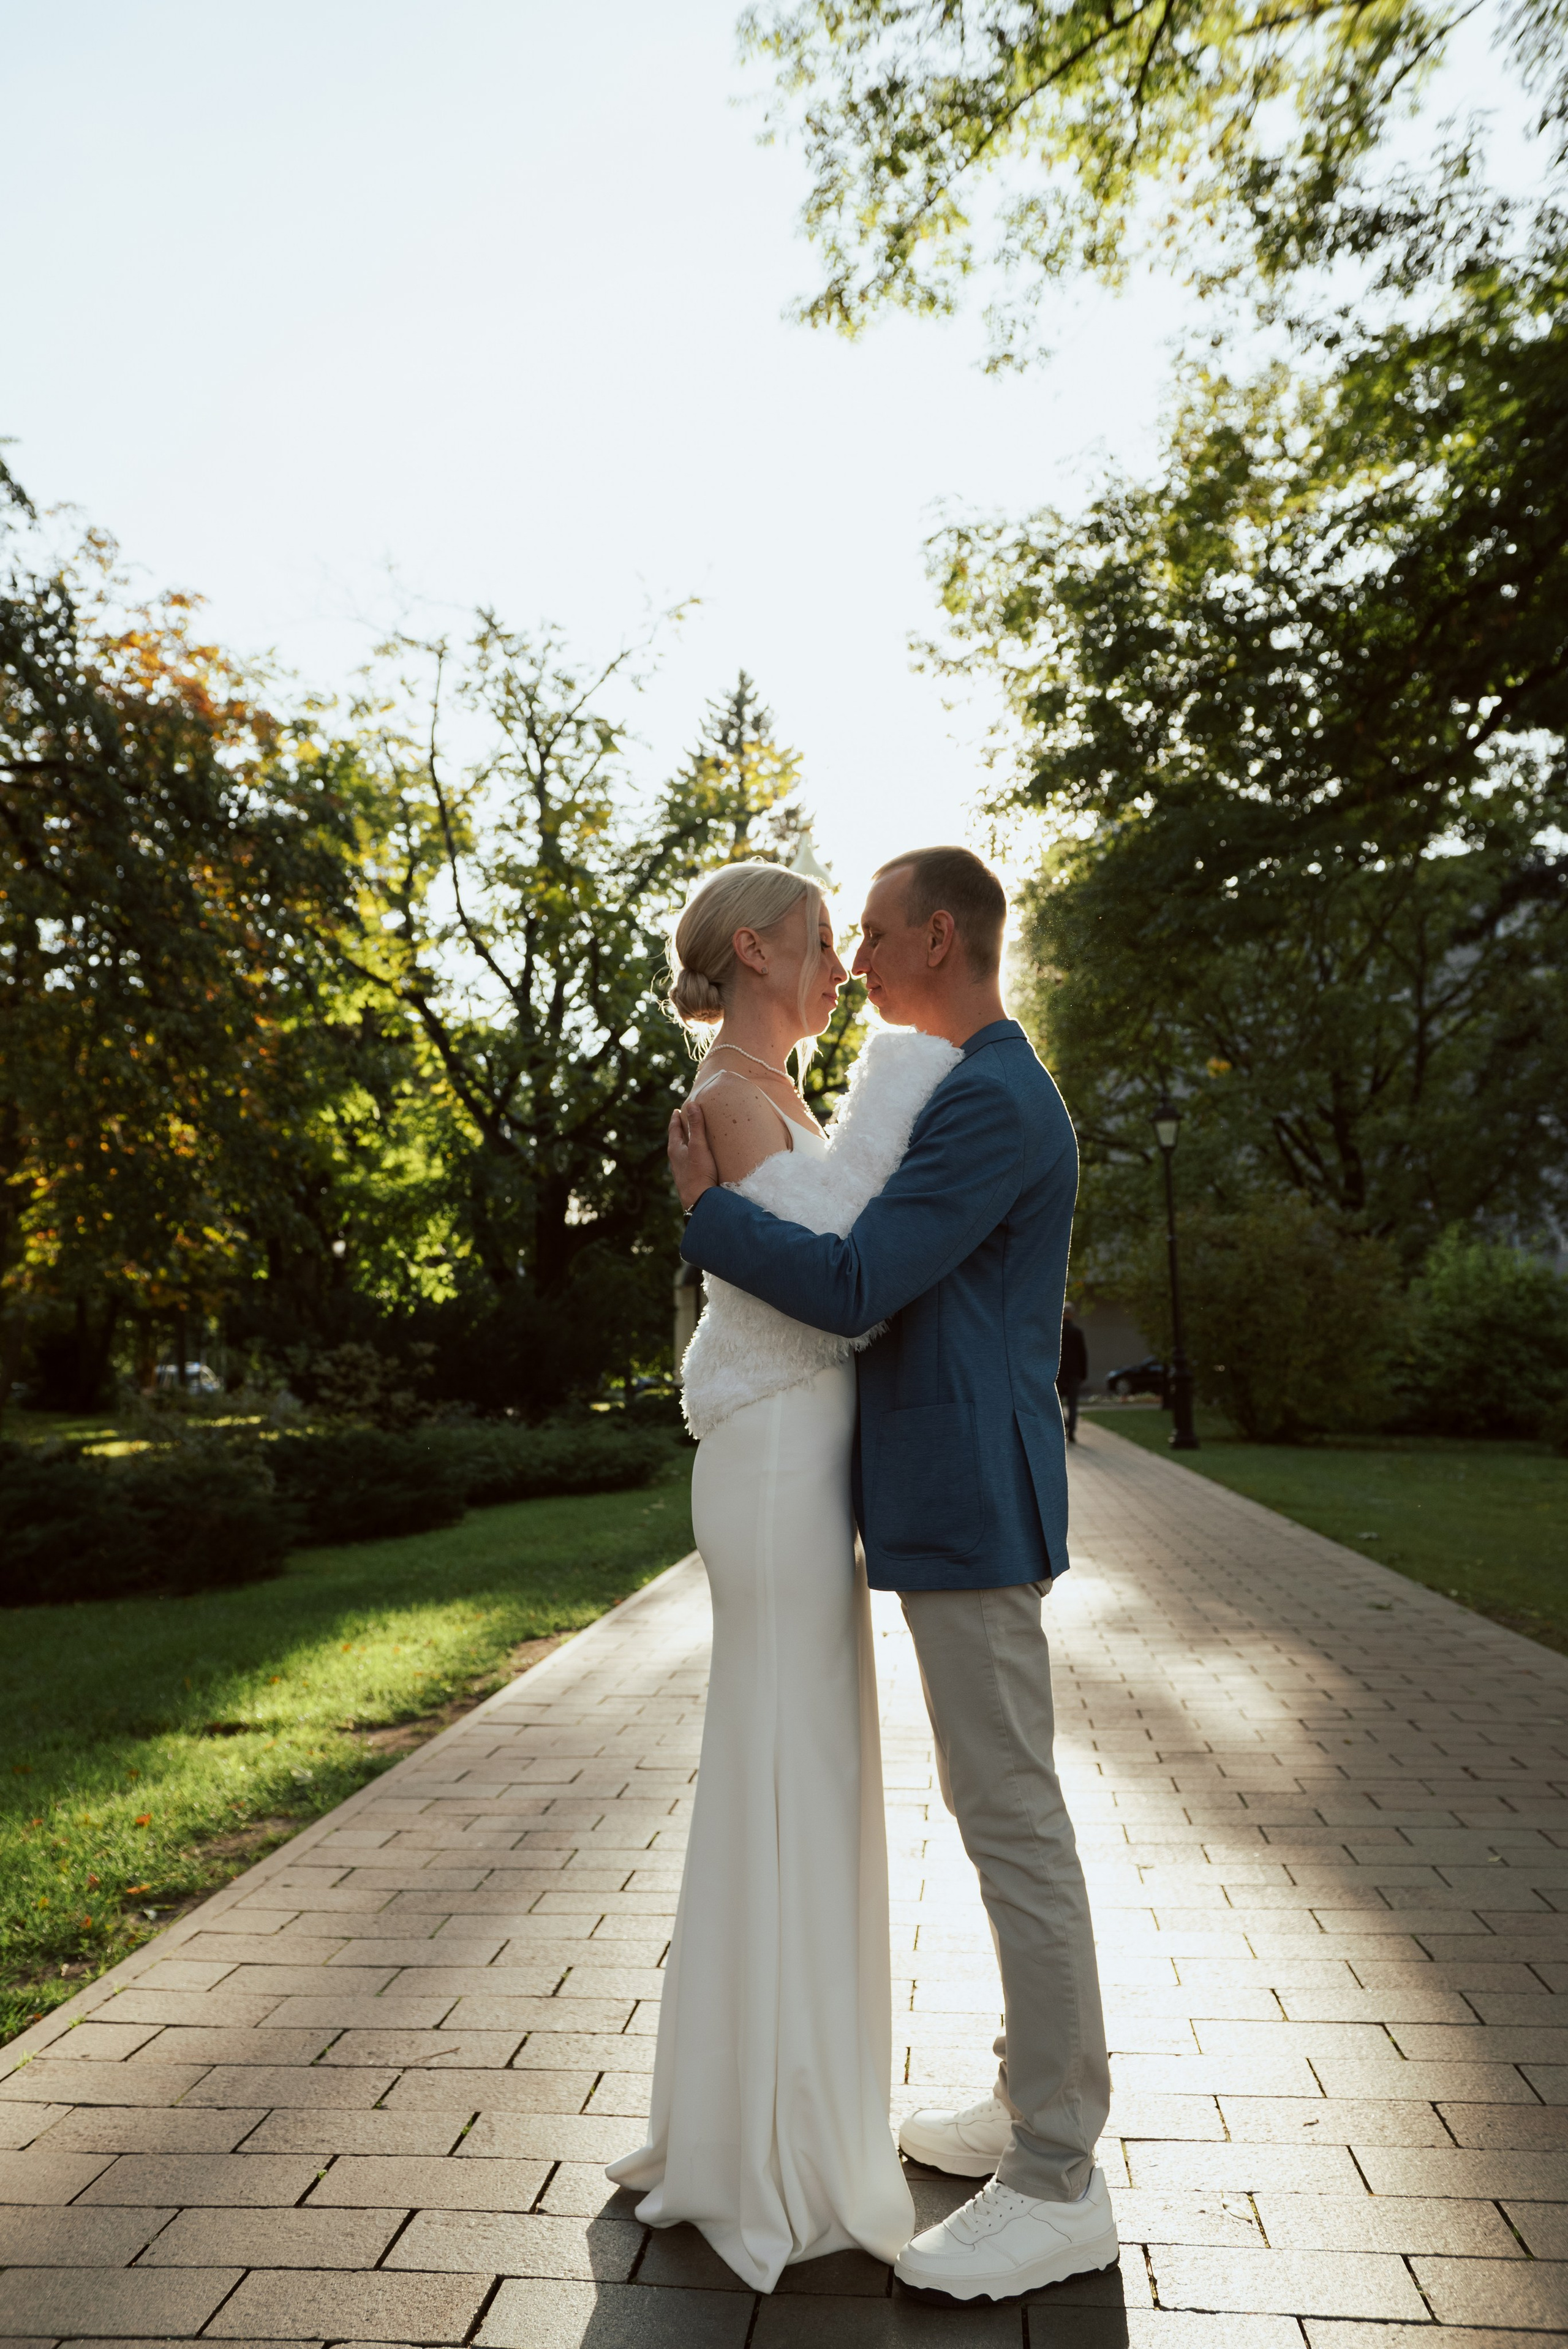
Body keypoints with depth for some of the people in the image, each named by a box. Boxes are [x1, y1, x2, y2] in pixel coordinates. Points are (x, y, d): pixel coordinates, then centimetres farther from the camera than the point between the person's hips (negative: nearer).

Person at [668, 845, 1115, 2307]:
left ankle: (1056, 2186, 14)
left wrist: (706, 1206, -9)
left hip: (973, 1505, -11)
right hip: (955, 1503, 11)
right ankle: (1042, 2097, 33)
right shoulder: (985, 1094, 17)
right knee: (997, 1806, 18)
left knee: (1011, 1817, -1)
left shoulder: (992, 1104, -17)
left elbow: (852, 1288, -22)